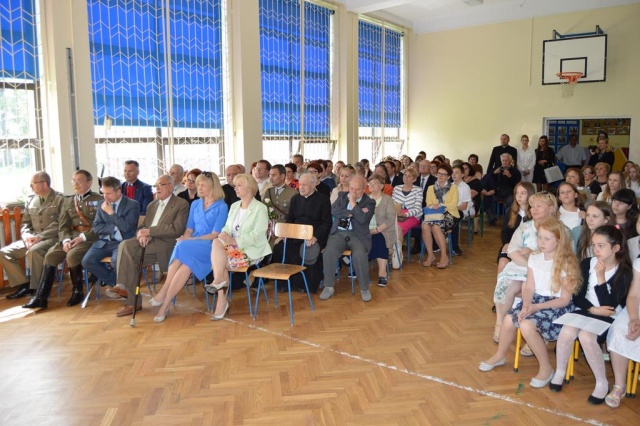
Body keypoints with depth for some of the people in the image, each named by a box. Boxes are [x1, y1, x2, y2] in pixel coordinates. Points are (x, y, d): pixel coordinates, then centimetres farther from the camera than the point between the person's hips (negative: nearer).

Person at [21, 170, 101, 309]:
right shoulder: (68, 201, 20)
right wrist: (66, 240, -9)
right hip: (71, 236, 5)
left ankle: (77, 292, -8)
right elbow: (63, 226, 12)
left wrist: (82, 237, -18)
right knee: (50, 255, -18)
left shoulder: (99, 200, 2)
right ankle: (40, 297, -16)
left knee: (72, 255, -31)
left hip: (91, 238, -5)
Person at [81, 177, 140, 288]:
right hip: (104, 242, 5)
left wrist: (111, 213, -10)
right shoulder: (102, 205, 12)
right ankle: (113, 282, 3)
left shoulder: (132, 205, -3)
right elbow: (96, 227, 5)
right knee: (87, 261, -17)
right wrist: (114, 228, -11)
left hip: (122, 242, -5)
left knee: (116, 261, -33)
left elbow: (126, 226, -15)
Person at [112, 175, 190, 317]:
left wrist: (149, 231, -16)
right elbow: (142, 226, 20)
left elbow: (176, 229, -12)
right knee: (125, 245, -24)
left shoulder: (181, 204, 1)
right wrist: (142, 234, -6)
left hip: (164, 243, -7)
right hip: (148, 241, 7)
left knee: (126, 250, -26)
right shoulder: (152, 205, 26)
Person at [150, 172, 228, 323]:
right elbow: (189, 229, 16)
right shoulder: (195, 204, 19)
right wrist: (185, 238, -8)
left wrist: (191, 240, -15)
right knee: (184, 263, -32)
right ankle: (165, 303, -33)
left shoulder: (221, 206, 1)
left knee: (183, 249, -33)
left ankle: (164, 298, -28)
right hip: (191, 246, 4)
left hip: (210, 246, -4)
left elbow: (215, 235, -7)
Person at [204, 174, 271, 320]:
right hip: (233, 246, 6)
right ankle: (219, 281, -25)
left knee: (217, 261, -25)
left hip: (251, 250, -6)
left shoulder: (260, 208, -7)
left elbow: (257, 234, -17)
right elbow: (227, 227, 9)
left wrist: (235, 241, -23)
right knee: (217, 242, -25)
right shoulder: (234, 206, 16)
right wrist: (224, 235, -14)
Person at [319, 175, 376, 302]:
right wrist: (353, 213, -9)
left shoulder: (369, 202, 4)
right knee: (329, 252, -27)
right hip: (339, 233, 2)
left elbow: (363, 219, -14)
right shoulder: (342, 195, 15)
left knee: (359, 255, -32)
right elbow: (333, 211, -3)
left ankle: (364, 288, -10)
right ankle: (329, 287, -11)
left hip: (357, 235, -2)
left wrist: (353, 203, -9)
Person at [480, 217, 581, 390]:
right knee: (509, 319, -16)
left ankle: (546, 368, -7)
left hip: (557, 305, -6)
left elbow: (565, 299, -14)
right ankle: (500, 355, 13)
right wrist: (526, 305, -17)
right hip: (536, 299, 6)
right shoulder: (534, 258, 3)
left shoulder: (566, 264, -14)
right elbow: (529, 288, 4)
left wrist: (536, 307, -22)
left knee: (527, 325, -29)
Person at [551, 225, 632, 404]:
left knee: (586, 336, -33)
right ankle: (559, 372, -3)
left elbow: (610, 306, -17)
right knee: (567, 332, -28)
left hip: (609, 319, -3)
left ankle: (602, 383, -12)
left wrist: (601, 277, -22)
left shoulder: (625, 272, -10)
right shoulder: (587, 264, 1)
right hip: (586, 312, 3)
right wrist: (593, 309, -14)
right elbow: (577, 297, 4)